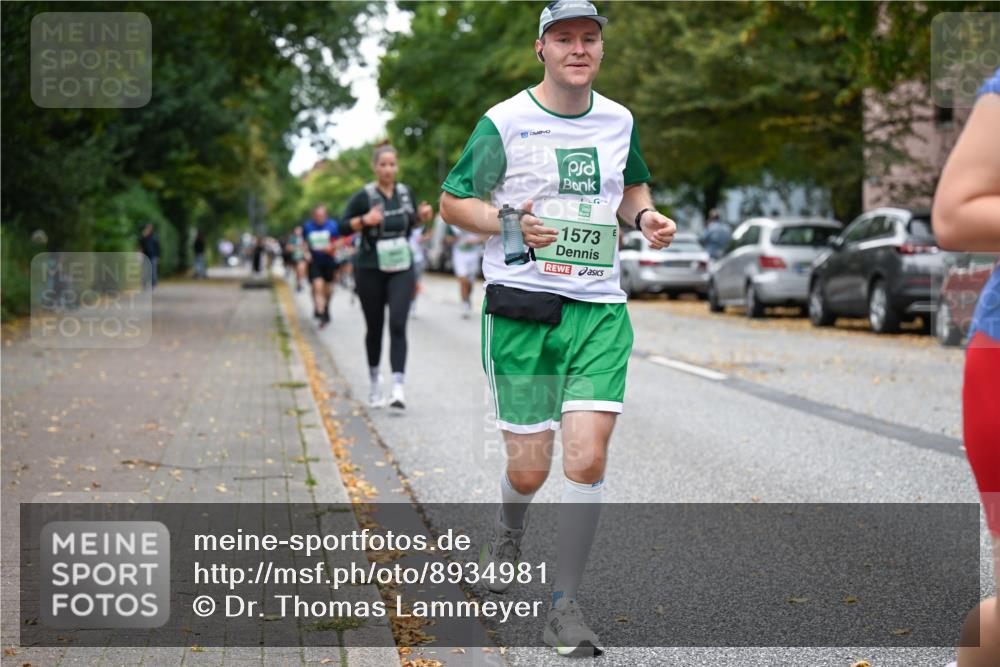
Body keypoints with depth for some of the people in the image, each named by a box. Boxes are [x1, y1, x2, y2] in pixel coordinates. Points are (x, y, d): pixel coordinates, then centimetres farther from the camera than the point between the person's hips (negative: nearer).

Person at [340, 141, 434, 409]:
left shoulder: (405, 192, 6)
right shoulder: (364, 196, -6)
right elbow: (343, 226, -5)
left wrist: (422, 217, -1)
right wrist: (365, 220, -22)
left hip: (401, 269, 2)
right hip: (370, 270, -2)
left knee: (398, 325, -13)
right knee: (375, 328, 9)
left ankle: (398, 388, -21)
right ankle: (374, 380, 32)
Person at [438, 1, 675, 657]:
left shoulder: (619, 121, 10)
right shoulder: (504, 122, -2)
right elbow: (452, 200, 3)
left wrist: (646, 215, 4)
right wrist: (511, 225, -14)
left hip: (600, 310, 3)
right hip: (521, 307, -2)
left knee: (588, 458, -11)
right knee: (529, 467, 0)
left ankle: (566, 605, 2)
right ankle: (509, 528, 38)